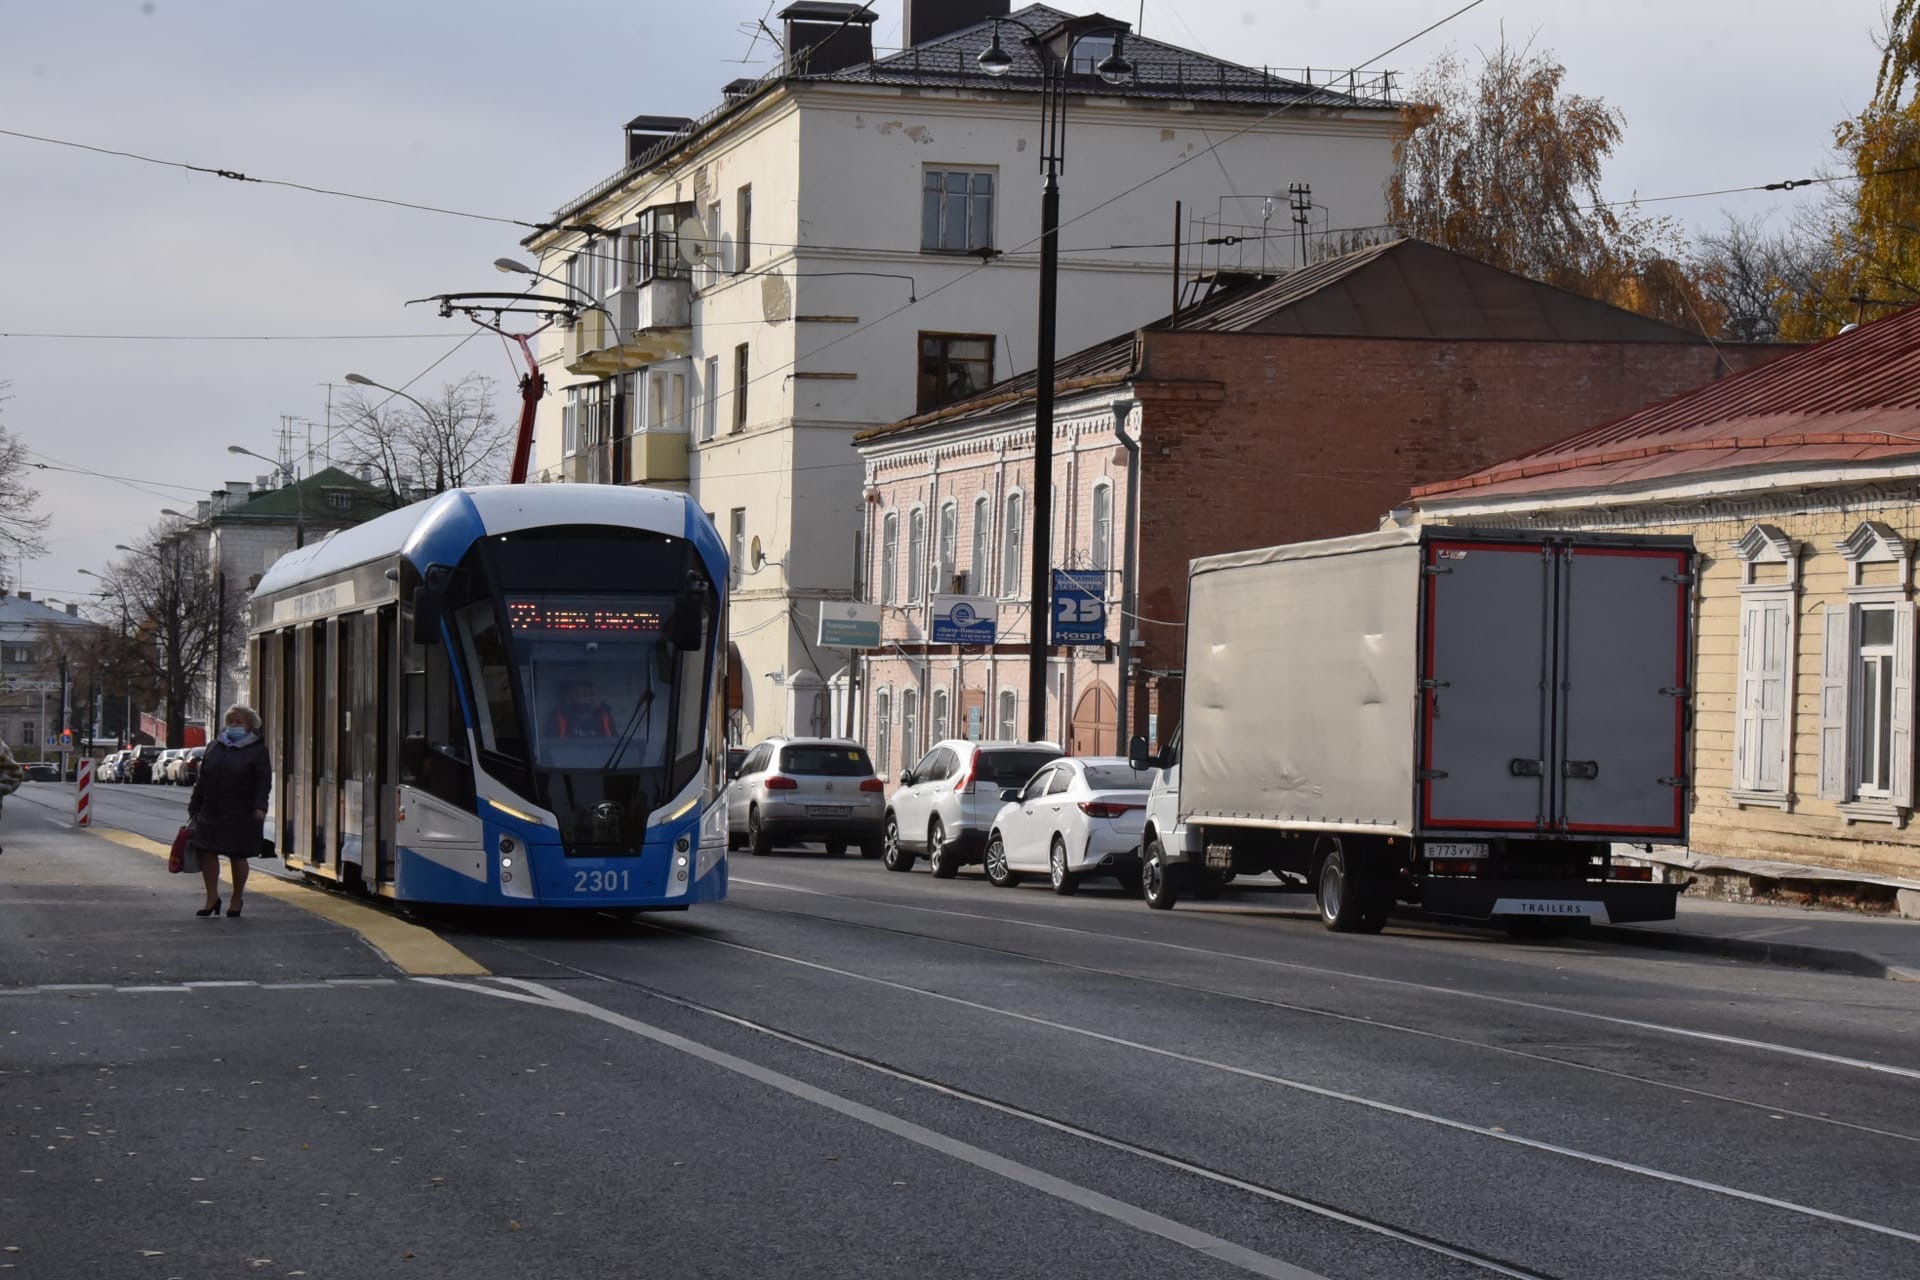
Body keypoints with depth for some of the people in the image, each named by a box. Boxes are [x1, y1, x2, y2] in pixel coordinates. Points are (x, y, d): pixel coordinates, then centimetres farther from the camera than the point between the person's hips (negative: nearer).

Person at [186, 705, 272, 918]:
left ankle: (236, 900, 17)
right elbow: (202, 779, 16)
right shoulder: (214, 747, 13)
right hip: (211, 811, 4)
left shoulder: (257, 750, 0)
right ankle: (212, 898, 9)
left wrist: (260, 806, -19)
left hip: (240, 815, -4)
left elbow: (264, 781, -6)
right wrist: (194, 807, 13)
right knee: (207, 852, -1)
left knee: (238, 856, 3)